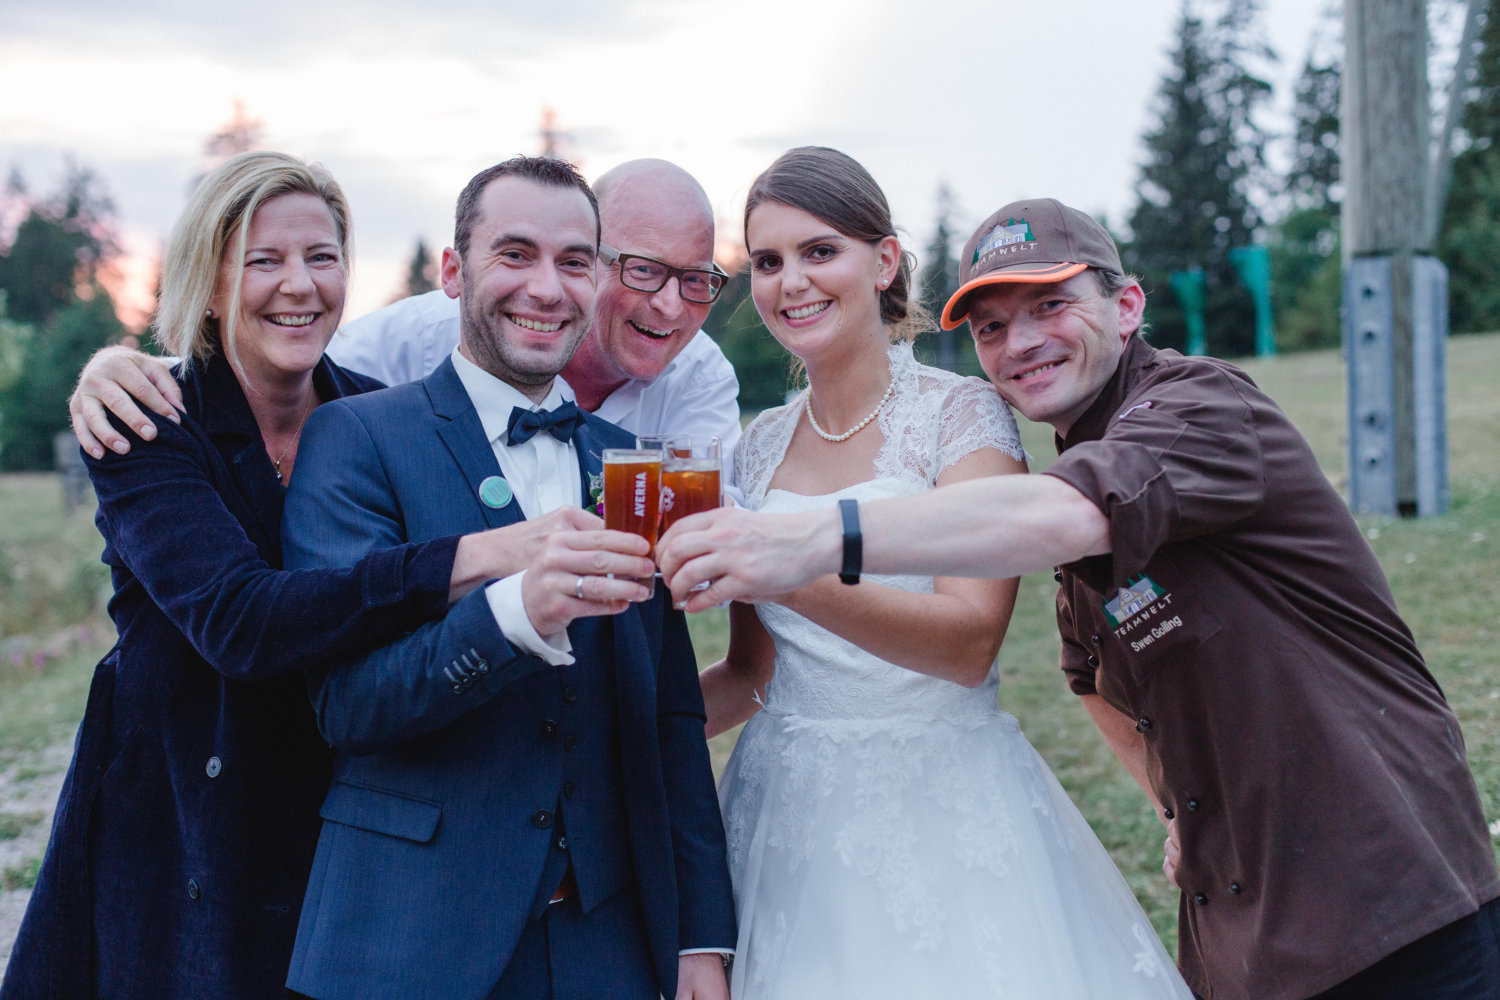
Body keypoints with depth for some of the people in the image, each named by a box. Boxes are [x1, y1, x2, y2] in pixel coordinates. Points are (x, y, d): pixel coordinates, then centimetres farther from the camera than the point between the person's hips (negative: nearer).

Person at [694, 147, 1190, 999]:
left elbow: (971, 640, -20)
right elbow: (754, 673, 12)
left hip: (946, 810, -4)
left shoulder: (963, 413, -7)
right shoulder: (761, 447, 7)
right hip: (793, 821, 4)